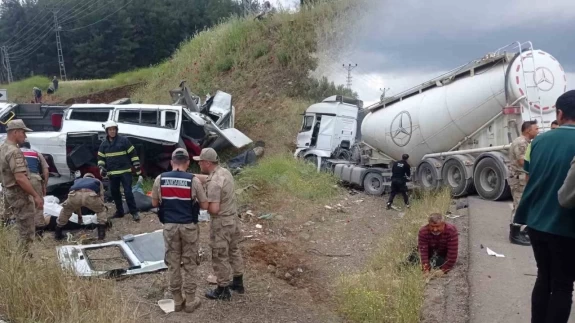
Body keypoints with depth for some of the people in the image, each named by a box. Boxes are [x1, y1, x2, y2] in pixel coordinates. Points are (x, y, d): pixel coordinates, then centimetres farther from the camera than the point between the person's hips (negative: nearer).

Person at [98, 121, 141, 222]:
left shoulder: (124, 140, -5)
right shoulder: (104, 144, 8)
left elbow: (133, 153, -3)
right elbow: (100, 157, 15)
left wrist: (137, 166, -6)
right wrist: (101, 168, -1)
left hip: (125, 171, -5)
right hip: (112, 173, 5)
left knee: (128, 192, -9)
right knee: (115, 192, 11)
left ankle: (134, 212, -2)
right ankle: (119, 211, 25)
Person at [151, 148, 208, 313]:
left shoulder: (160, 179, -4)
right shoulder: (193, 180, -11)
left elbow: (154, 203, 6)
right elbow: (204, 205, -5)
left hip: (169, 226, 2)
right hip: (189, 227, -2)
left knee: (173, 264, 13)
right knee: (189, 264, 10)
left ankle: (177, 301, 23)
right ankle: (190, 301, 18)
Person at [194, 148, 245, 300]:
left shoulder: (214, 183, -27)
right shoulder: (224, 171, 1)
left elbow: (214, 209, -29)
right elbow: (207, 178, 18)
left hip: (221, 222, -9)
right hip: (233, 218, 9)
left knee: (220, 257, 7)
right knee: (234, 250, 21)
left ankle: (223, 290, 20)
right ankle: (238, 283, 36)